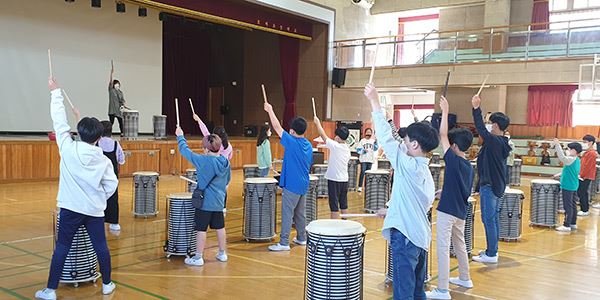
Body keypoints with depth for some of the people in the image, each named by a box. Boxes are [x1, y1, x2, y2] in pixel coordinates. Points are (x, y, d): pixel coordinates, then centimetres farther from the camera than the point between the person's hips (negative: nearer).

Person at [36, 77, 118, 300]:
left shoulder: (69, 149, -7)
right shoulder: (103, 160, -3)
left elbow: (60, 122, -3)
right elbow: (112, 184, -4)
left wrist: (55, 93, 4)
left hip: (71, 209, -1)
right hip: (95, 210, 2)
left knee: (62, 248, 5)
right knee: (100, 247, 10)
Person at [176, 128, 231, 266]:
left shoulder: (203, 161, -16)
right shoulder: (225, 162, 0)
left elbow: (185, 151, -7)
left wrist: (180, 136, 8)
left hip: (205, 201, -6)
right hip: (219, 201, 6)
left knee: (201, 229, 1)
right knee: (220, 227, 16)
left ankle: (198, 257, 7)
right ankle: (222, 253, 28)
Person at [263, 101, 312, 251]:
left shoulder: (291, 142, -15)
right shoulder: (309, 145, 7)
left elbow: (277, 127, -10)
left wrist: (270, 110, 0)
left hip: (291, 185, -8)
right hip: (303, 185, 8)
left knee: (287, 213, -5)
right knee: (300, 213, 17)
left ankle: (284, 243, -3)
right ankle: (302, 238, 27)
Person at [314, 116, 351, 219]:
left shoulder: (335, 146, -15)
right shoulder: (347, 148, 5)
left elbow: (323, 135, -7)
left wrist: (317, 122, 5)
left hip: (334, 179, -7)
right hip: (344, 179, 7)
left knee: (334, 206, -4)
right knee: (344, 205, 15)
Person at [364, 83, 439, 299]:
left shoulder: (409, 166, -15)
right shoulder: (425, 171, 12)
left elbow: (386, 138, -18)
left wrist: (374, 101, -14)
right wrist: (392, 211, 22)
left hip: (406, 236, -10)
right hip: (420, 237, 10)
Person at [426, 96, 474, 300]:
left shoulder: (453, 160, -15)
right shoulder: (469, 166, 9)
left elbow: (442, 135, -17)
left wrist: (445, 112, -11)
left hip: (447, 210, -9)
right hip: (461, 211, 9)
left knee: (443, 248, -6)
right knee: (460, 245, 23)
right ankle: (464, 279, 38)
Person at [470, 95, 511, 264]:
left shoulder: (495, 141, -20)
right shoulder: (503, 143, 9)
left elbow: (481, 128, -24)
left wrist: (476, 108, -22)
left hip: (490, 186, -10)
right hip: (497, 185, 10)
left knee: (488, 219, -5)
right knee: (493, 218, 15)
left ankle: (491, 254, -1)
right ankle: (492, 250, 24)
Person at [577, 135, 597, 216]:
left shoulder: (591, 153, -15)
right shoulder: (587, 152, 14)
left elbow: (587, 166, -19)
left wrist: (581, 175, -15)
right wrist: (580, 174, 15)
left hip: (586, 177, -10)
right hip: (584, 176, 10)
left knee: (581, 193, -7)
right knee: (584, 193, 14)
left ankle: (585, 211, -2)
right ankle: (586, 209, 21)